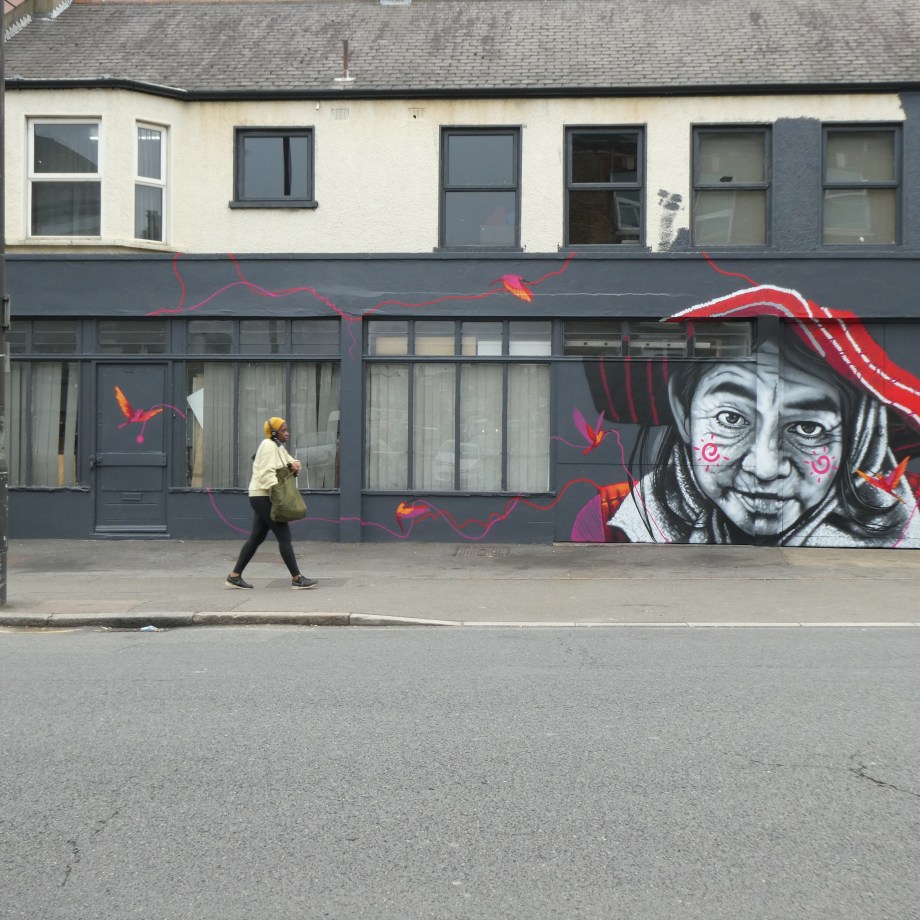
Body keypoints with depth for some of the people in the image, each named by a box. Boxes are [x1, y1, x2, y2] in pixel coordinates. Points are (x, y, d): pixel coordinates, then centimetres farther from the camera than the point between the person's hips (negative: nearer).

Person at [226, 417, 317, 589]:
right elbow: (267, 474, -21)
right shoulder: (268, 446, -12)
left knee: (256, 538, 11)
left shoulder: (278, 447, 19)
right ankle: (297, 579, -6)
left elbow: (291, 462, 18)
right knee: (284, 537, -9)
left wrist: (294, 465, -5)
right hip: (264, 497, -10)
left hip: (263, 498, 10)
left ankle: (234, 576, 14)